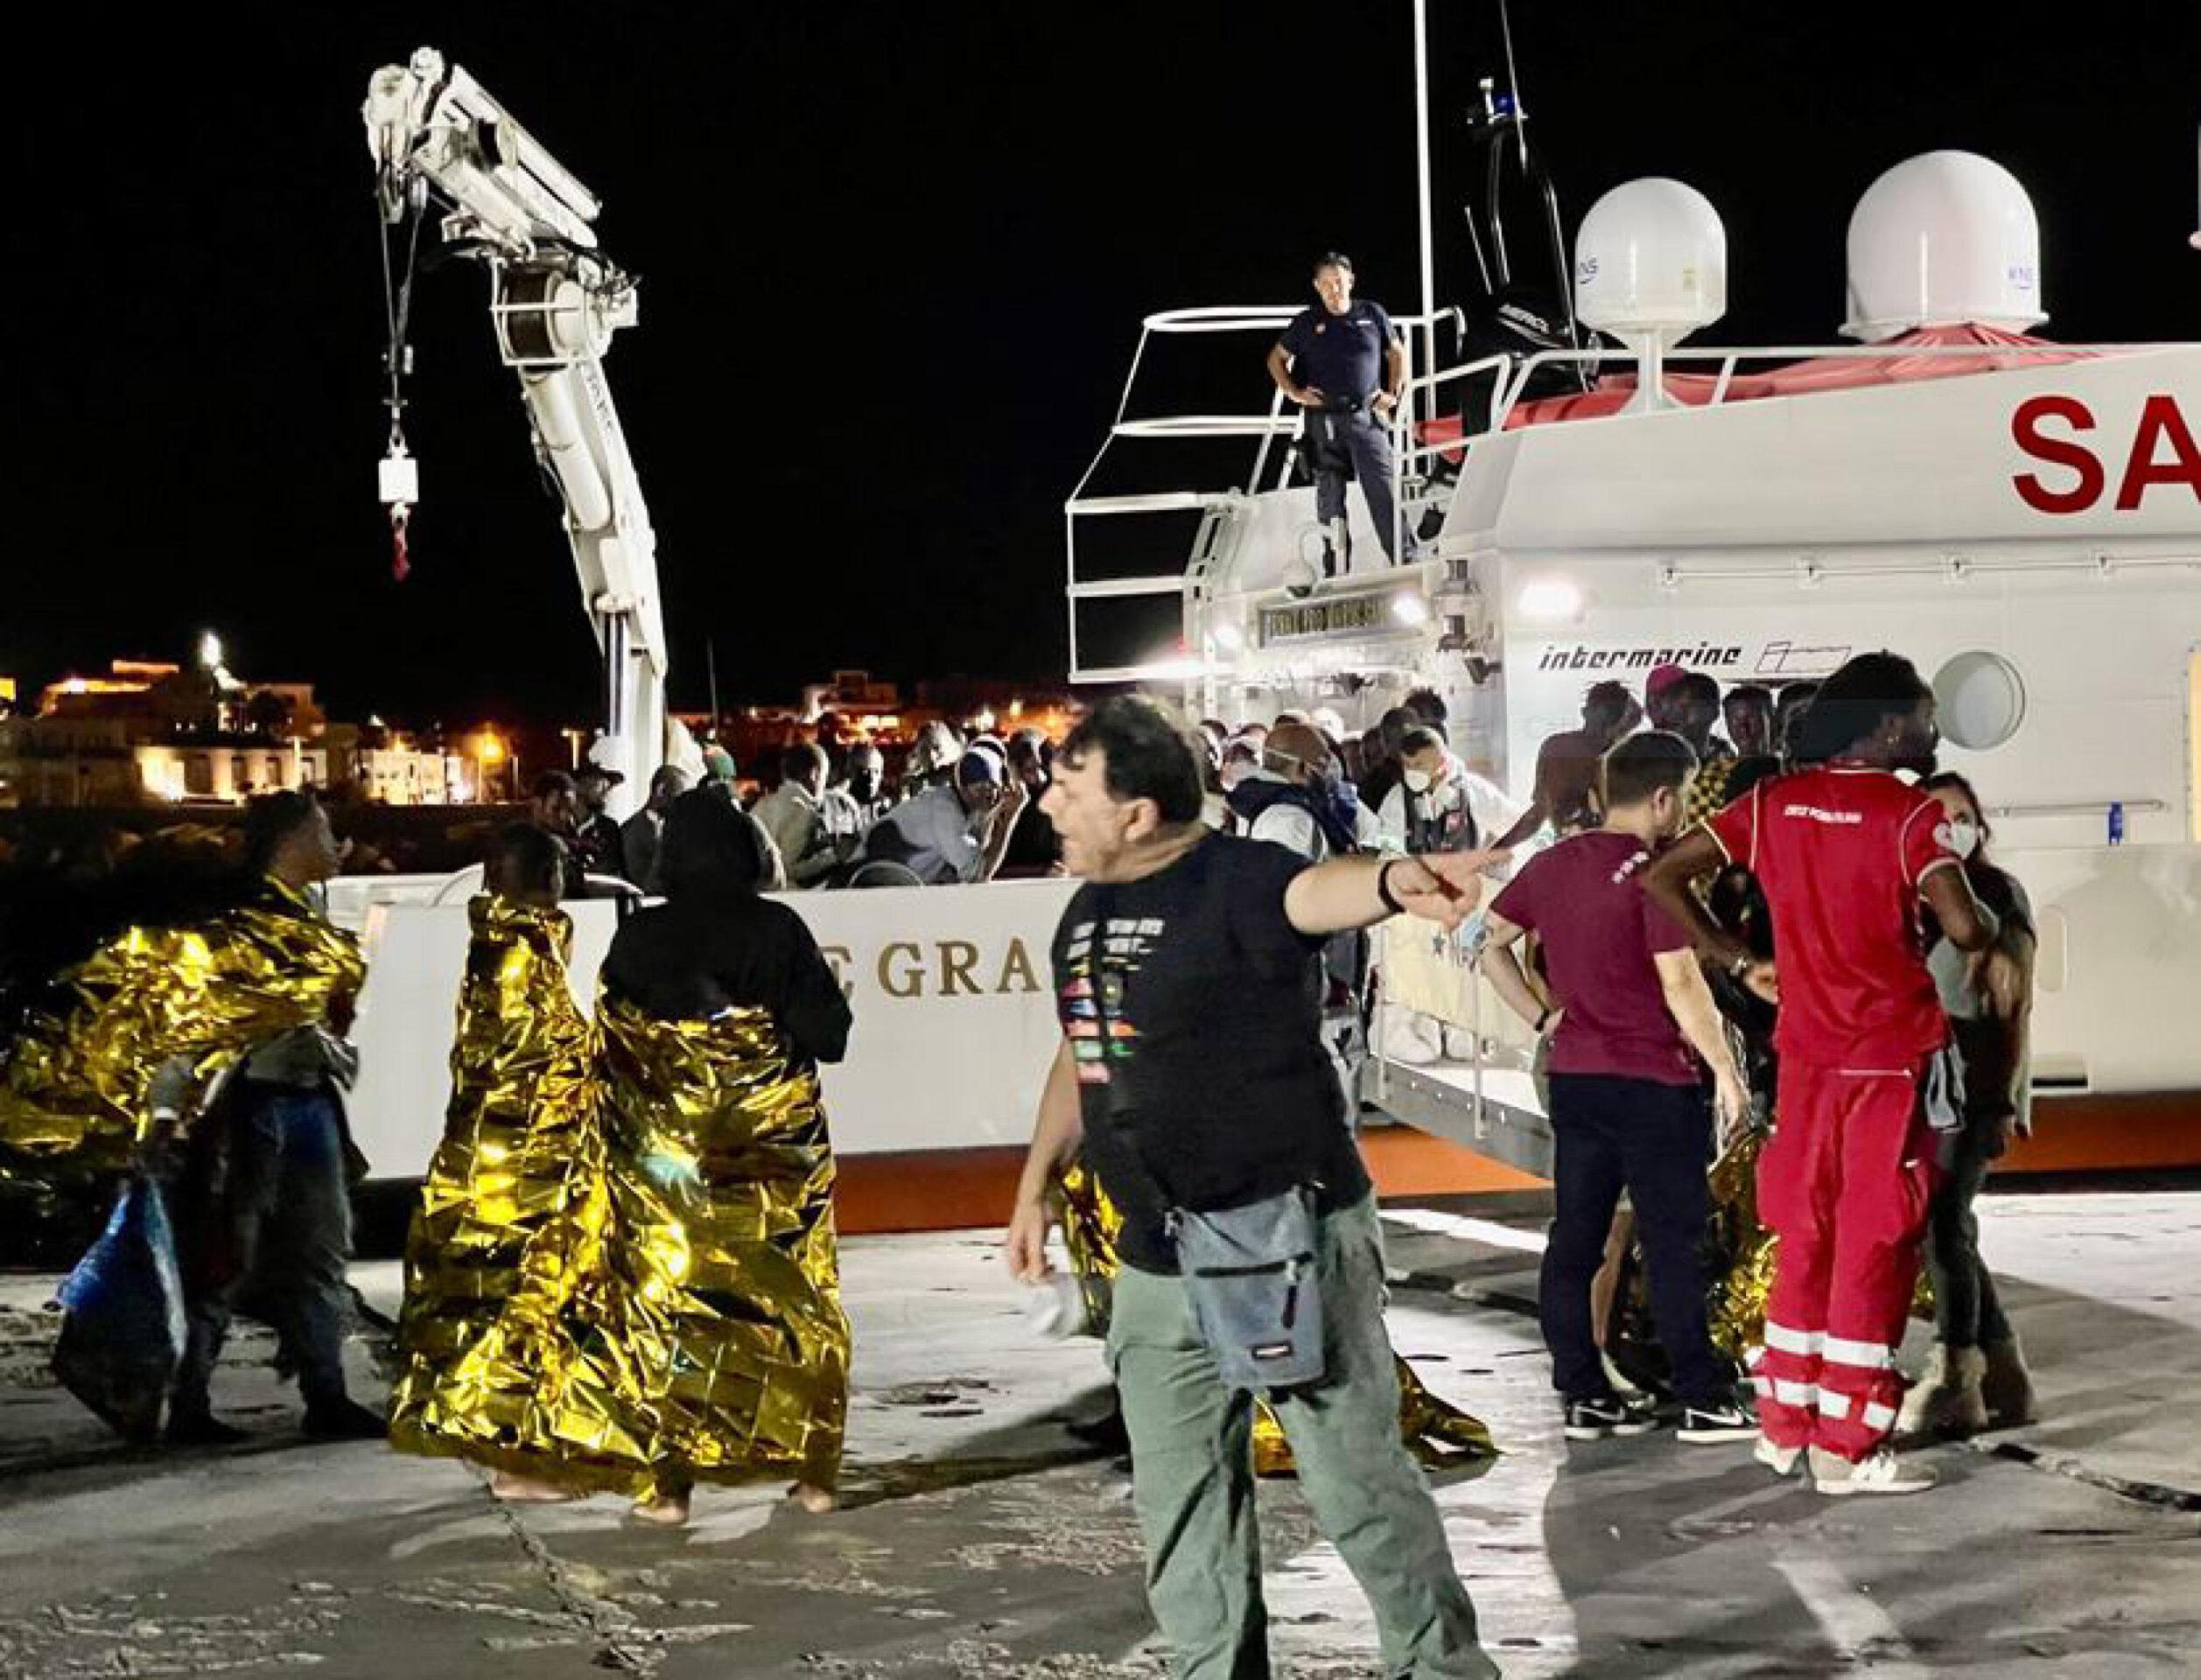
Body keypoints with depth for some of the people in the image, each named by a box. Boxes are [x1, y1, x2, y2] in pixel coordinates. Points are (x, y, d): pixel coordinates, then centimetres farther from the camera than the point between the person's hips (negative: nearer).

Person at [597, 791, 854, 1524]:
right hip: (775, 1143, 1)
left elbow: (611, 1041, 2)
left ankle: (668, 1481, 5)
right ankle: (812, 1470, 15)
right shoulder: (778, 929, -9)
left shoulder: (639, 938, -8)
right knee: (795, 1303, 11)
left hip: (665, 1153, 0)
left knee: (669, 1303, 6)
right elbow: (829, 1031, -8)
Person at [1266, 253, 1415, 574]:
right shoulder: (1306, 323, 9)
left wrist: (1393, 394, 7)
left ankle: (1405, 557, -14)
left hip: (1366, 416, -1)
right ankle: (1336, 570, 8)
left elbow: (1397, 354, 20)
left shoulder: (1372, 315, 10)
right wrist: (1294, 393, 5)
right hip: (1324, 419, 1)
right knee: (1330, 498, 3)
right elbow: (1276, 359, 19)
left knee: (1383, 488, -12)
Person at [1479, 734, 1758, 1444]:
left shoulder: (1552, 864, 7)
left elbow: (1489, 942, 13)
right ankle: (1704, 1400, 5)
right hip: (1654, 1082, -6)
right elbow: (1680, 982, -18)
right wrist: (1725, 1068, -9)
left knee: (1575, 1238, 8)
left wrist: (1543, 1017, 13)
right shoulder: (1653, 872, -14)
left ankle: (1583, 1395, 12)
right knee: (1674, 1243, 0)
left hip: (1574, 1078, 6)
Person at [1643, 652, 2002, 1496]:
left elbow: (1662, 876, 2)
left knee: (1804, 1238, 15)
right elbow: (1964, 925, -23)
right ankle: (1849, 1445, 3)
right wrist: (1983, 926, 1)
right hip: (1893, 1056, -5)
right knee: (1875, 1246, 1)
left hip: (1806, 1053, 5)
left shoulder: (1776, 802, 4)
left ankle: (1785, 1424, 22)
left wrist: (1741, 964, 7)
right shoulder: (1909, 812, -11)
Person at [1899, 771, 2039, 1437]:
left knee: (1943, 1223, -14)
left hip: (1977, 1085, -6)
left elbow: (2015, 1005, -4)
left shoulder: (1998, 893, -1)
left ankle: (1954, 1380, -11)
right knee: (1947, 1230, 7)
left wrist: (2006, 1101, -11)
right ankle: (2004, 1375, 16)